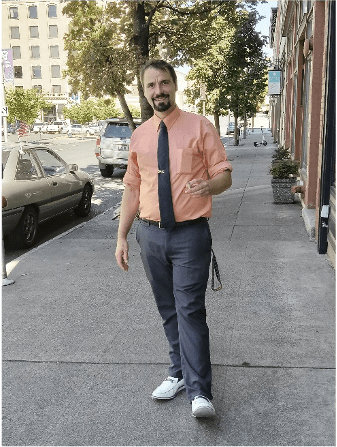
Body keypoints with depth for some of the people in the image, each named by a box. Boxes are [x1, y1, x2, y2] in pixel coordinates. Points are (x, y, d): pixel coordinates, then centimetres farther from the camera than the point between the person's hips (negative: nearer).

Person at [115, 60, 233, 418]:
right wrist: (121, 237, 9)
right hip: (150, 233, 4)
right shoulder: (139, 136, 10)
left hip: (190, 233, -4)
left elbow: (225, 175, -1)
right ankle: (180, 373, 29)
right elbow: (132, 189, 13)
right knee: (167, 309, 13)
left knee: (190, 310, -8)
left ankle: (199, 392, 0)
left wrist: (209, 185, -25)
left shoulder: (200, 127, -2)